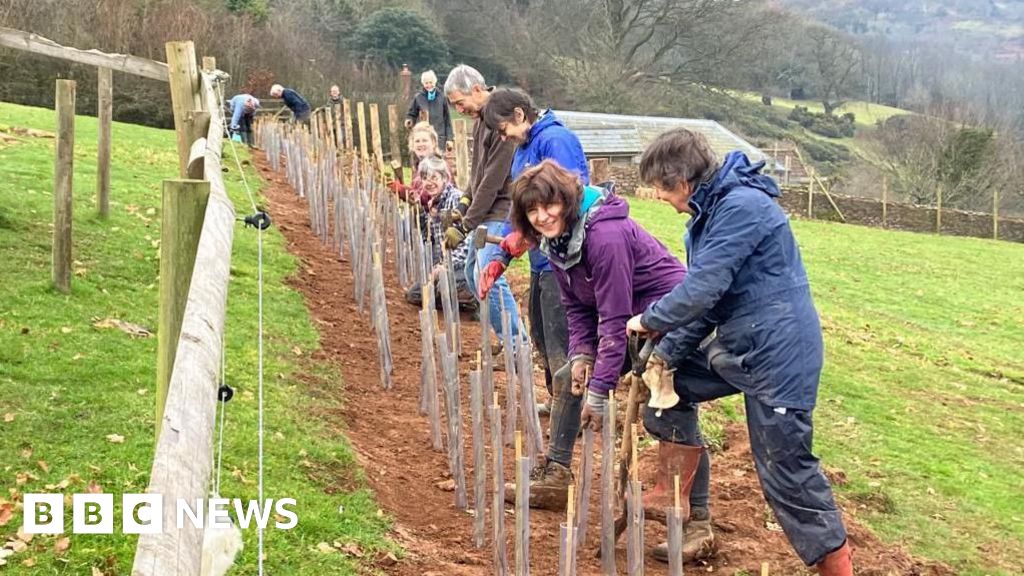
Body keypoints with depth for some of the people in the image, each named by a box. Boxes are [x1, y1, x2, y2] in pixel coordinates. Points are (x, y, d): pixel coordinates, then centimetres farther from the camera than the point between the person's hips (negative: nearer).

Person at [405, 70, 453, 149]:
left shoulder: (441, 97, 2)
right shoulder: (418, 97, 1)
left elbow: (447, 118, 5)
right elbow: (411, 114, 9)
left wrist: (450, 138, 3)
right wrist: (409, 121, -14)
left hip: (439, 138, 1)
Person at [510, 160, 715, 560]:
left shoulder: (604, 235, -30)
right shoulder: (554, 241, -1)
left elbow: (615, 320, -29)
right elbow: (576, 306, 5)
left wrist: (599, 390, -27)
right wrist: (581, 354, -12)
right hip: (633, 320, 10)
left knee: (677, 412, -18)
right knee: (569, 377, 7)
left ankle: (698, 522, -15)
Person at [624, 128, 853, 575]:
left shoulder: (741, 206, -22)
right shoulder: (709, 212, 9)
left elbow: (701, 289, -26)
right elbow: (704, 295, 12)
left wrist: (649, 321, -10)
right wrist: (668, 353, 4)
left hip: (777, 352, -10)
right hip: (736, 345, 10)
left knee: (785, 466, -3)